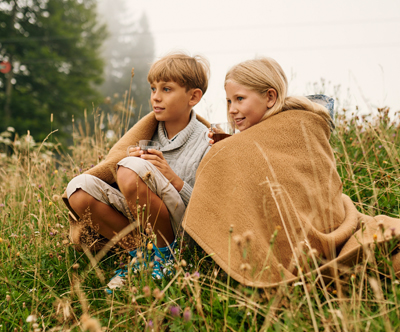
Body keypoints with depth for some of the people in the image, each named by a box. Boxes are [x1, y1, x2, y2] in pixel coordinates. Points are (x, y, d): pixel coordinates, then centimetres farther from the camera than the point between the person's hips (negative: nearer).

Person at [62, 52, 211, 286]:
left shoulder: (207, 142, -5)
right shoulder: (149, 130, 10)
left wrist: (174, 179, -20)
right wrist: (129, 160, -9)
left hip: (180, 231, -6)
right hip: (136, 221, 6)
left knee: (132, 171, -30)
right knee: (79, 188, -17)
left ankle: (163, 256, -13)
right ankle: (139, 255, -7)